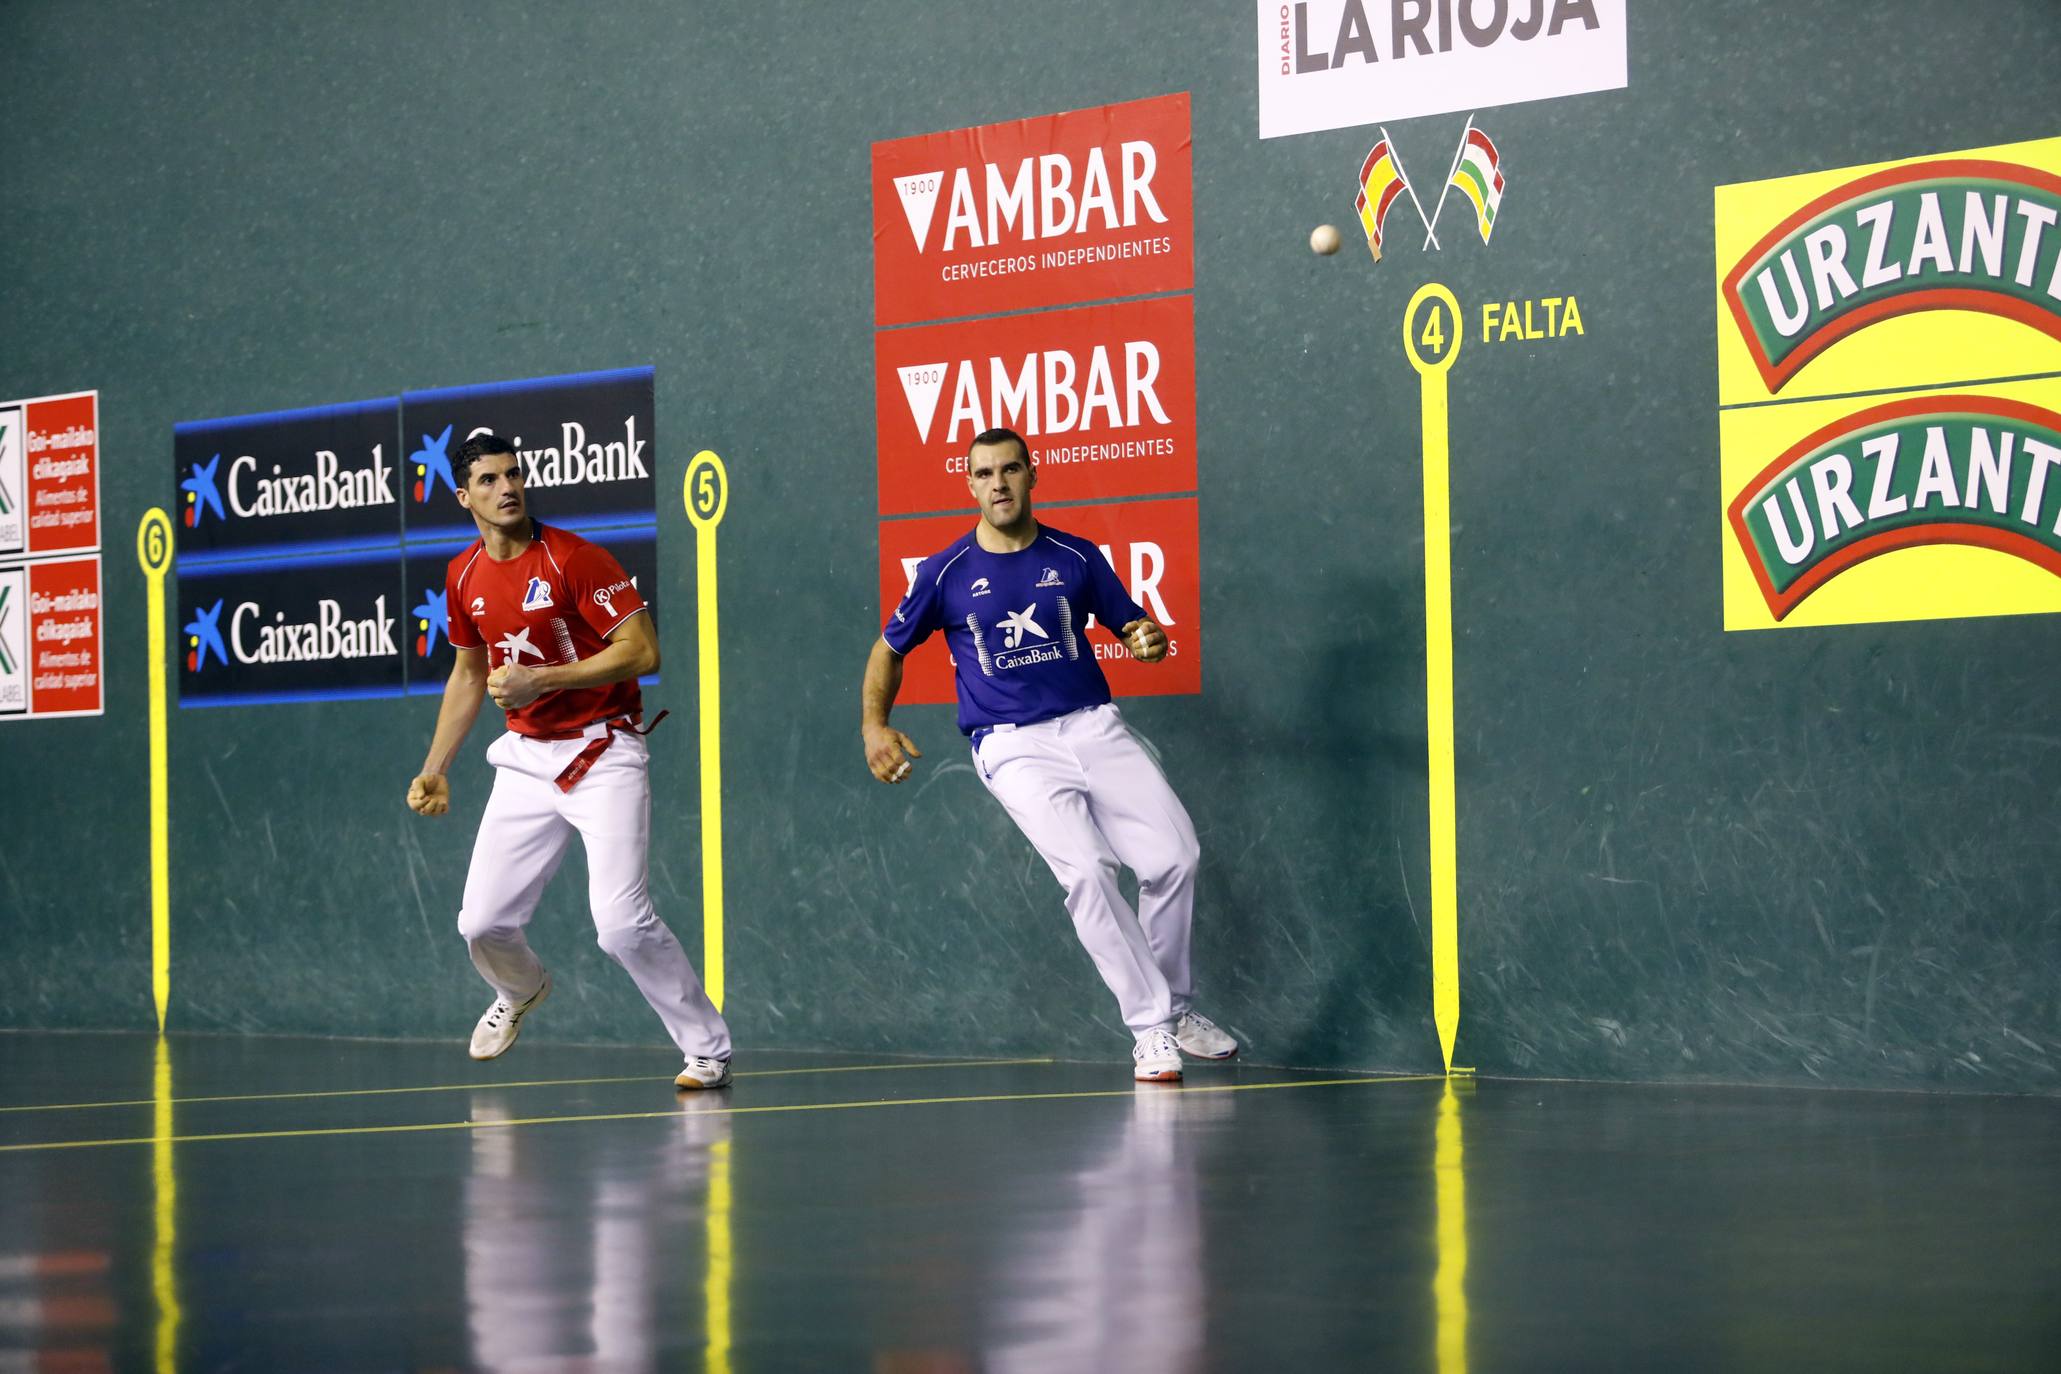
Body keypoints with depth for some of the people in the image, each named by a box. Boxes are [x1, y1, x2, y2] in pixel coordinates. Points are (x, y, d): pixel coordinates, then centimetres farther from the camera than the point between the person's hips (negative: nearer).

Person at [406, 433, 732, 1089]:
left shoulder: (576, 559, -13)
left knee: (623, 924, -19)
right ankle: (521, 991, 38)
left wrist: (541, 679, -22)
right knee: (482, 923, 2)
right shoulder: (464, 578, 6)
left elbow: (642, 650, -18)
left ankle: (708, 1051, -3)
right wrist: (435, 770, 17)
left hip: (603, 756, -6)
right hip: (527, 759, 6)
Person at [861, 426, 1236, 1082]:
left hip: (1094, 727, 3)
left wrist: (1150, 640, -11)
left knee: (1174, 856, -10)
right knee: (1087, 870, -24)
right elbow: (889, 651, 15)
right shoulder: (945, 573, 3)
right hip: (1013, 748, -2)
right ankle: (1150, 1030, -16)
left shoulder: (1076, 557, 6)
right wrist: (874, 726, 1)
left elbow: (1133, 627, 13)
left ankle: (1175, 1008, 14)